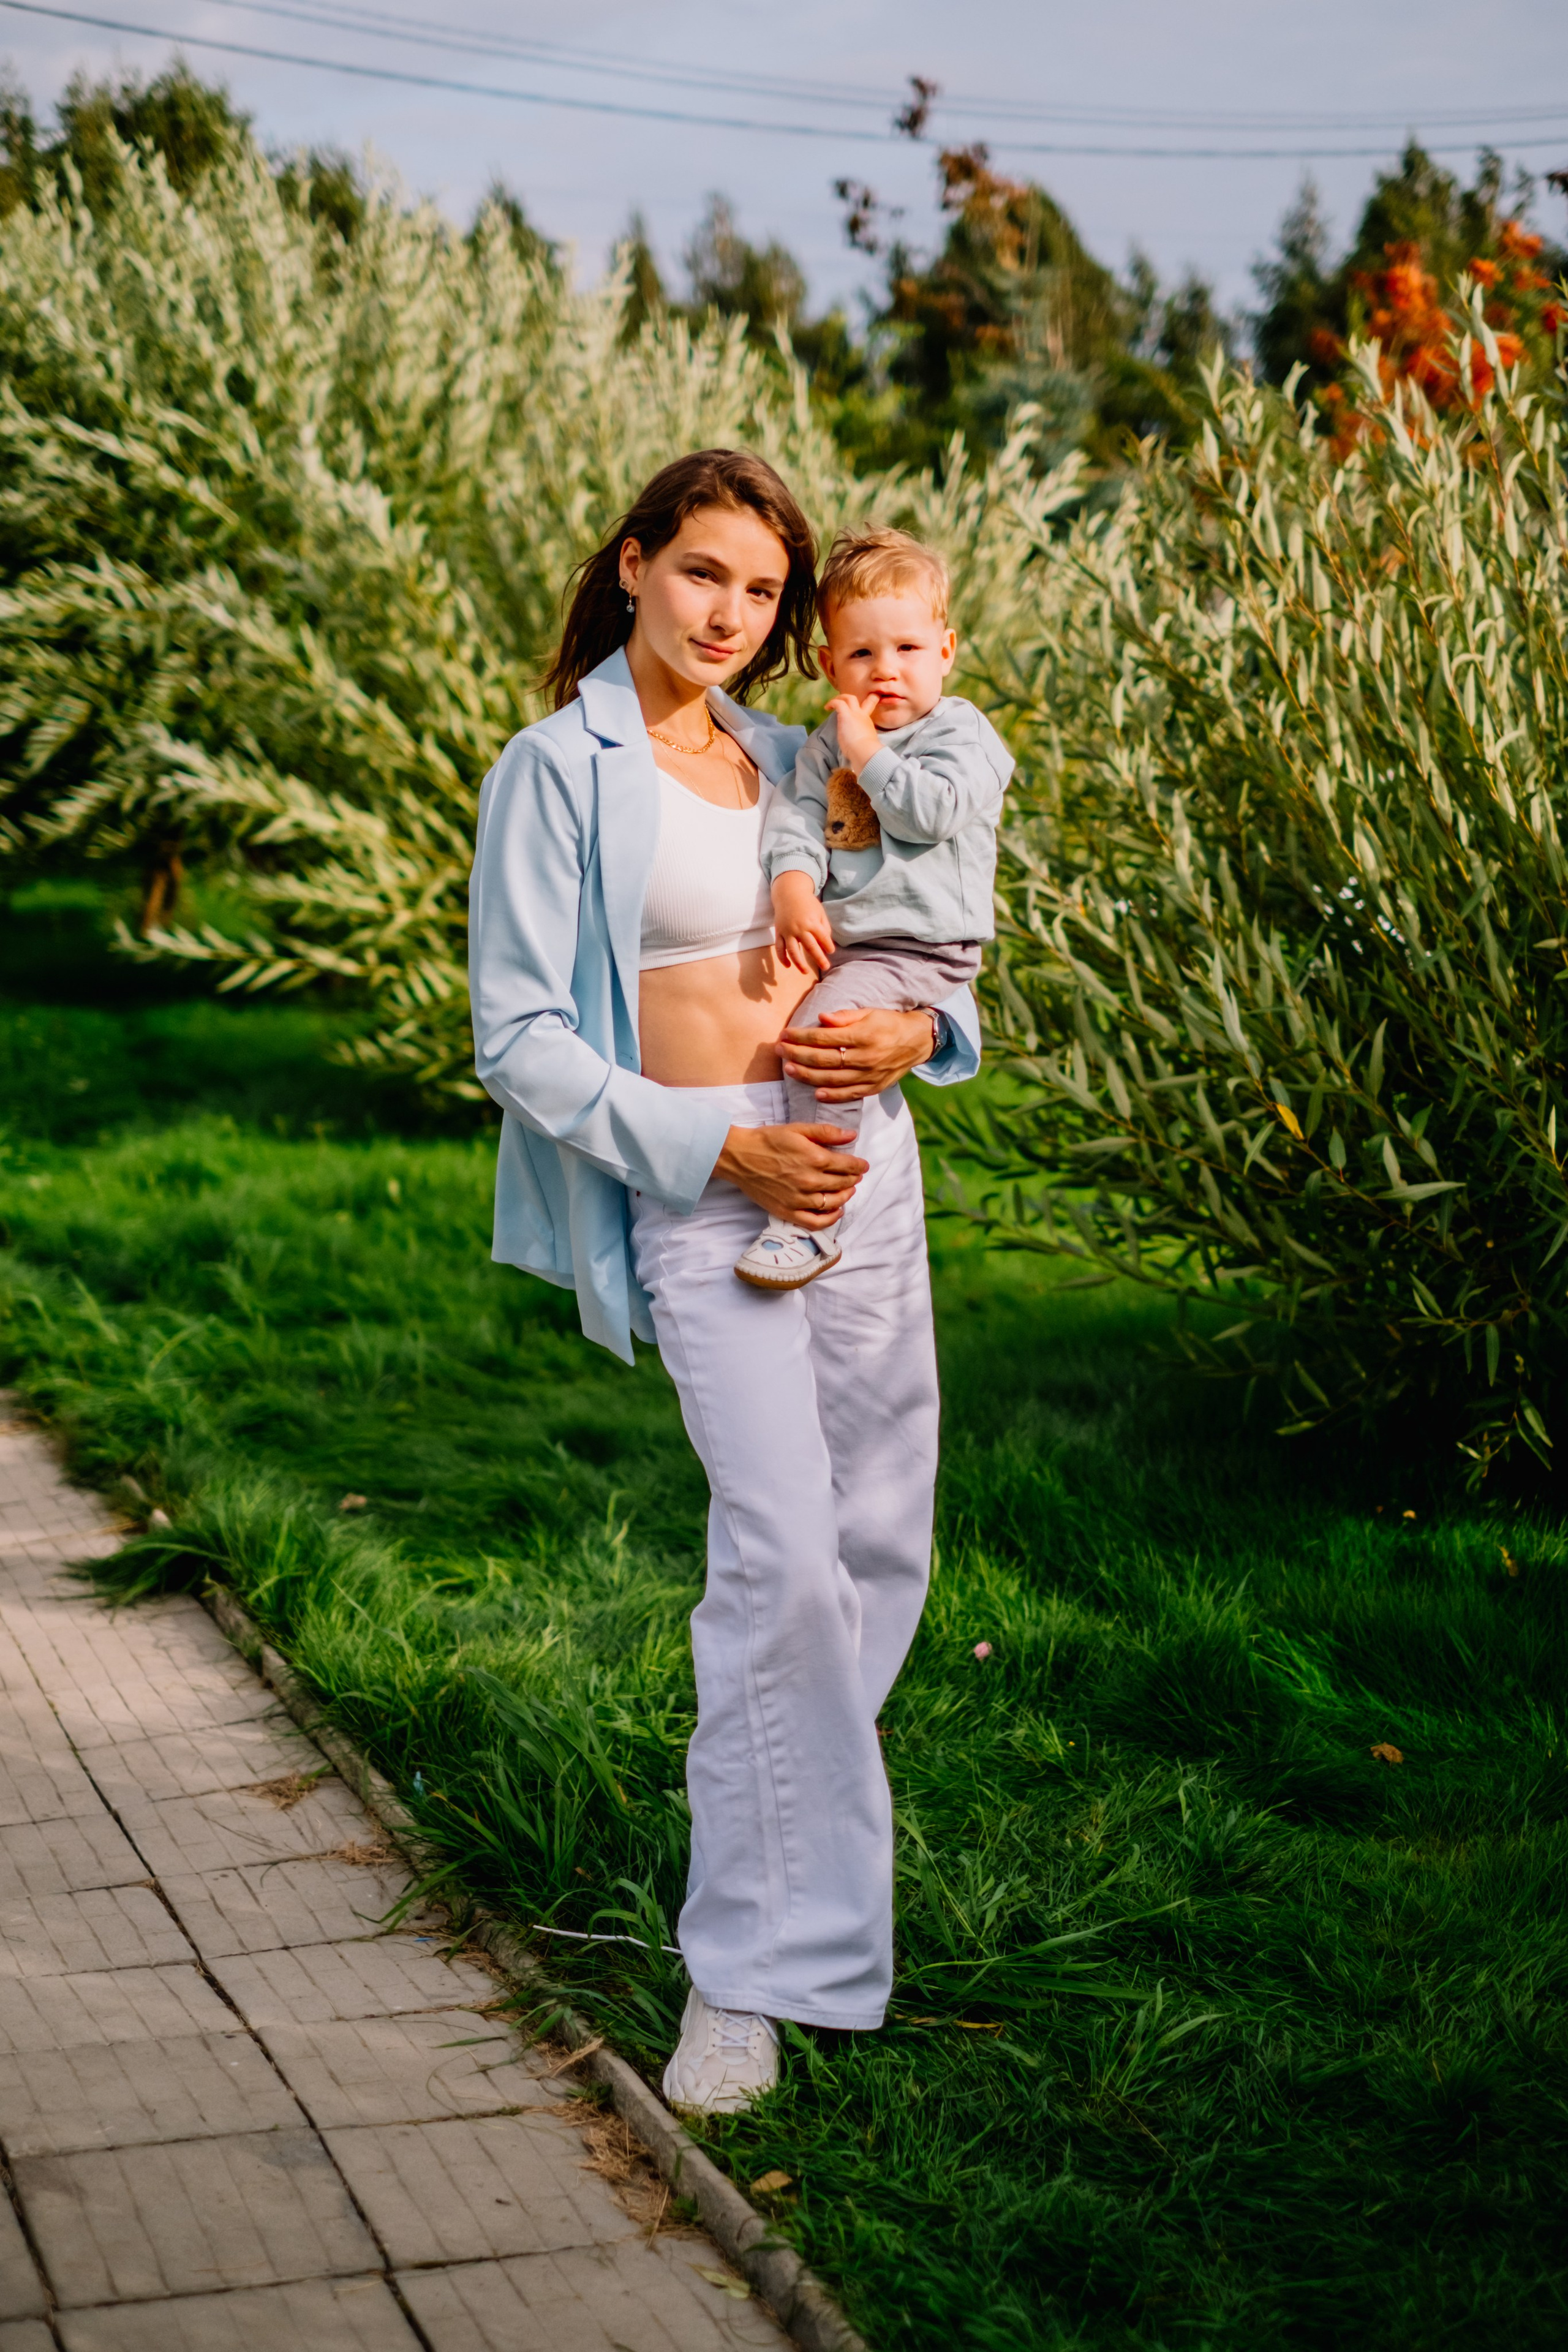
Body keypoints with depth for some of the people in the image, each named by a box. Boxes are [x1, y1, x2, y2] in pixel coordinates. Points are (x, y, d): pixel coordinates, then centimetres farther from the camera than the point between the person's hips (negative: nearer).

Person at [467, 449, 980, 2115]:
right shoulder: (561, 770, -4)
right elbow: (519, 1035, -8)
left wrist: (914, 1029, -3)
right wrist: (723, 1151, -14)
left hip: (867, 1165, 6)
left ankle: (794, 1816, 29)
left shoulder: (793, 759, 13)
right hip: (704, 1195, -6)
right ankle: (748, 1966, -8)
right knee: (782, 1550, -17)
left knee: (882, 1544, 8)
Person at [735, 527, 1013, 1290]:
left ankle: (811, 1220, -28)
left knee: (819, 1033, -28)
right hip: (833, 938, 8)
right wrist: (794, 890, -18)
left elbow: (929, 811, -20)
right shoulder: (829, 741, 15)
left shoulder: (961, 734, -2)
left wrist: (868, 750, -12)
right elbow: (795, 815, 1)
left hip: (916, 947, -8)